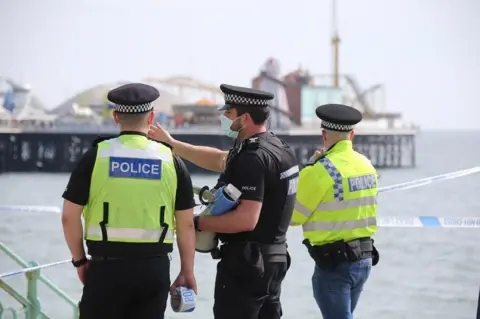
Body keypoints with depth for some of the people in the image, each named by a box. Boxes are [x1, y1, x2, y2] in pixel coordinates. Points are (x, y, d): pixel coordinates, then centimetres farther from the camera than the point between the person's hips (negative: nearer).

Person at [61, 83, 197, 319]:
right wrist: (187, 272, 13)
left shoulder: (95, 157, -2)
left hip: (107, 266, -2)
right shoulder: (171, 161, 3)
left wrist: (79, 260, 10)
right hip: (154, 268, 2)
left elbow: (69, 216, -3)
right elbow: (186, 224, 4)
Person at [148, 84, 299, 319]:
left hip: (246, 261, -10)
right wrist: (172, 144, 25)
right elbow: (220, 160, 24)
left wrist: (199, 223, -16)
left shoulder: (253, 158, -20)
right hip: (274, 259, 10)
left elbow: (247, 219, -27)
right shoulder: (276, 148, 11)